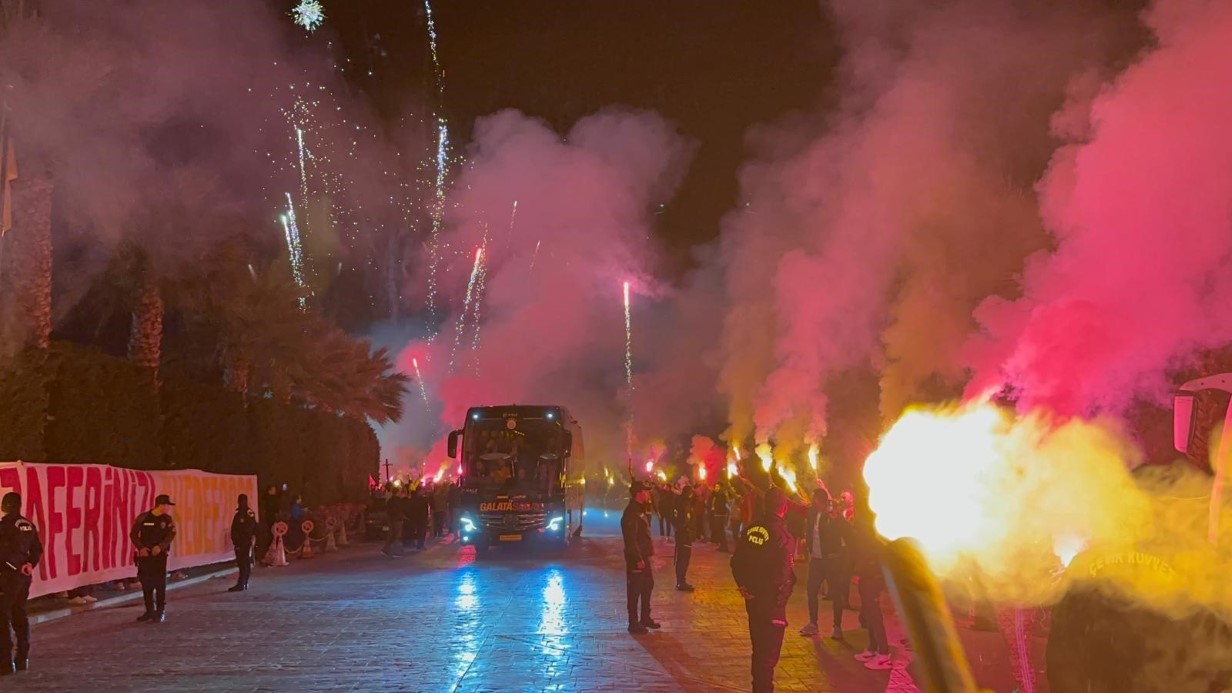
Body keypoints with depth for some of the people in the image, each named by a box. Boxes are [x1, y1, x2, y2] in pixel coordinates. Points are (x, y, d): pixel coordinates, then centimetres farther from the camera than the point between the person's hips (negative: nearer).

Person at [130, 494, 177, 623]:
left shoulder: (167, 520, 2)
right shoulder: (143, 518, -1)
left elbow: (170, 536, -7)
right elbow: (133, 534, -1)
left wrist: (160, 546, -23)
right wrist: (141, 547, -14)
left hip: (160, 555, -1)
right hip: (144, 554, 1)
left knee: (160, 583, -4)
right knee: (146, 583, 6)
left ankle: (160, 612, 1)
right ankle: (150, 610, 17)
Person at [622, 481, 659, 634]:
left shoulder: (639, 510, 13)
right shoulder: (631, 513, -20)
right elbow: (631, 539, -23)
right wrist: (638, 559, -24)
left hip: (643, 556, 11)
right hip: (635, 558, -11)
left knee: (648, 585, 19)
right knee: (634, 589, -3)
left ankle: (645, 617, 30)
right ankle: (634, 623, 4)